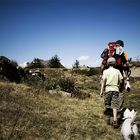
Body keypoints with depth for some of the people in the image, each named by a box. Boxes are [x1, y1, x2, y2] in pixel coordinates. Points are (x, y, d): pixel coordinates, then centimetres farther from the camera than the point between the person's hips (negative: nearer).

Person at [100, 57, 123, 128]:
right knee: (114, 106, -2)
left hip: (108, 89, 0)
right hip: (115, 89, 0)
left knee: (107, 106, 12)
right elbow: (121, 81, 5)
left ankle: (108, 119, 21)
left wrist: (101, 91, -6)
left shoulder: (105, 71, 2)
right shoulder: (117, 71, 6)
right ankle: (115, 120, -14)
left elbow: (103, 81, -6)